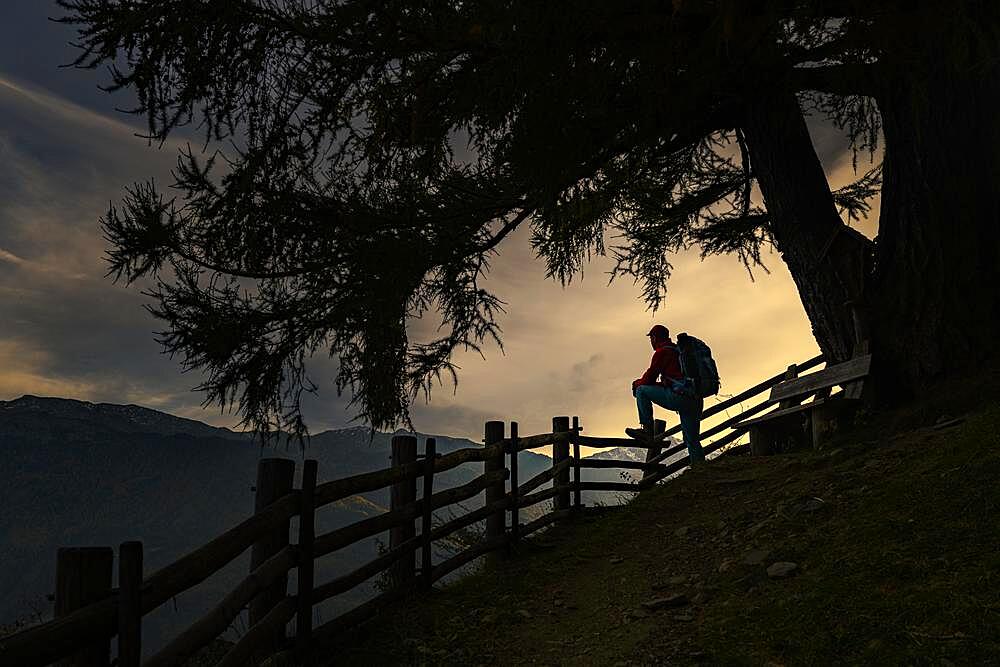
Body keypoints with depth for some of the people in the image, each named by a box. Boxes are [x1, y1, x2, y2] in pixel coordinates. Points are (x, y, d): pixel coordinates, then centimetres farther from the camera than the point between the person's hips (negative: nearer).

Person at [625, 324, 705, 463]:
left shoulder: (662, 352, 1)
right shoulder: (679, 350, 28)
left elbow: (649, 378, 1)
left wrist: (637, 384, 23)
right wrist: (643, 382, 28)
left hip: (678, 397, -8)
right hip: (694, 400, 8)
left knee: (641, 391, 3)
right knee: (692, 441, 13)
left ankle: (647, 430, -2)